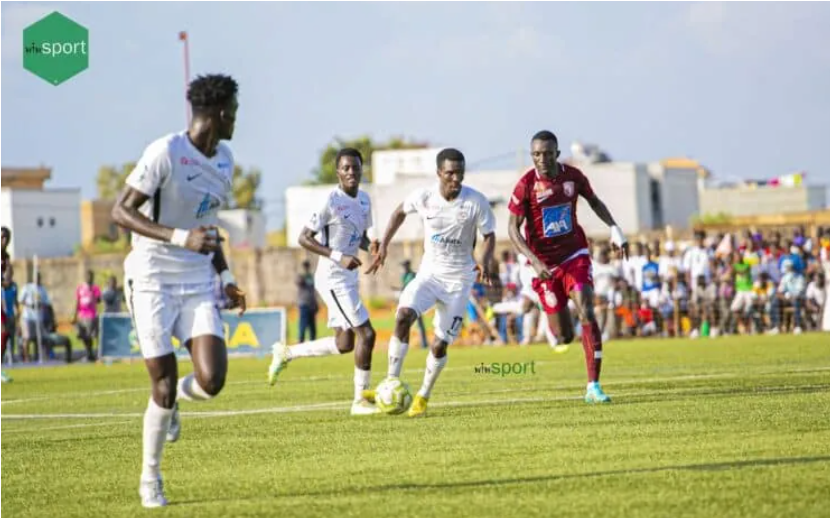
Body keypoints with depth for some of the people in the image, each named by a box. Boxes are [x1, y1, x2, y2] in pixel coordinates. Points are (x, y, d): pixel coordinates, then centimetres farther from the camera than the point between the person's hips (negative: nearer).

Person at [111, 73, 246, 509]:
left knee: (211, 382, -12)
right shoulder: (165, 153, -14)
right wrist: (180, 238, -27)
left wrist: (225, 277, 14)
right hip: (153, 281, -5)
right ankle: (150, 480, 14)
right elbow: (121, 212, -17)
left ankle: (173, 399, 24)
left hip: (198, 285, 5)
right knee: (164, 385, -6)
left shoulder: (224, 159, 10)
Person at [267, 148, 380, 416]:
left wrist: (371, 244, -4)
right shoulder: (331, 201, -16)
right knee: (366, 333, -11)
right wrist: (339, 257, -24)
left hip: (348, 278, 9)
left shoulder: (364, 199, 8)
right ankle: (360, 400, -1)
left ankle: (286, 353, 28)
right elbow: (305, 238, -15)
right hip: (333, 278, -9)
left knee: (344, 343, 13)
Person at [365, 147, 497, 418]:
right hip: (429, 273, 1)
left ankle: (423, 397, 20)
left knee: (440, 345, -3)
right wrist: (383, 246, 6)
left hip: (459, 280, -1)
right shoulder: (423, 197, -10)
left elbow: (489, 235, -2)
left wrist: (486, 260, -21)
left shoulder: (476, 201, -15)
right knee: (403, 315, -25)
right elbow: (400, 212, 11)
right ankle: (392, 384, -17)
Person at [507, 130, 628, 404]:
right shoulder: (526, 185, -14)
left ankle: (594, 387, -16)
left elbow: (594, 201, 16)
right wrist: (535, 261, -25)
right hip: (545, 263, -2)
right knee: (564, 336, 2)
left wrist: (615, 229, 2)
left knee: (587, 314, -18)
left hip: (575, 254, 2)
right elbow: (513, 229, -12)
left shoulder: (573, 176, -5)